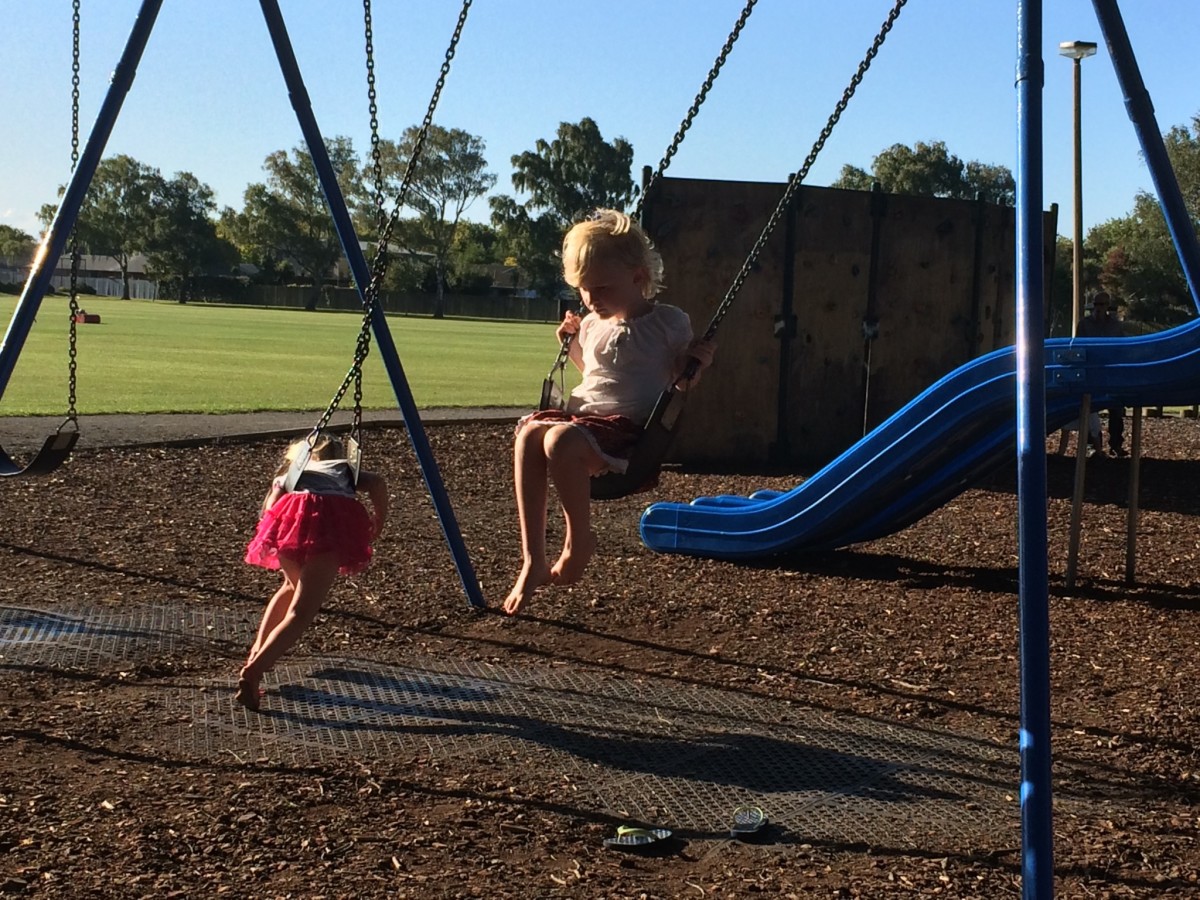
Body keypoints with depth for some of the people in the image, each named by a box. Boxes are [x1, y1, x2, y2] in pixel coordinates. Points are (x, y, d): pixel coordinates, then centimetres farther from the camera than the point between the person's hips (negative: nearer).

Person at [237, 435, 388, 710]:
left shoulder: (286, 476, 39)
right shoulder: (345, 470, 38)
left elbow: (268, 513, 22)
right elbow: (378, 484, 18)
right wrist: (377, 526, 30)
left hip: (292, 515, 2)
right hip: (333, 520, -2)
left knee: (293, 585, 32)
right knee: (301, 612, -7)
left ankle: (258, 650, 19)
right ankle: (254, 671, -26)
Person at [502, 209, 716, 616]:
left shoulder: (669, 322, 3)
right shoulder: (592, 324, 18)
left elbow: (680, 382, 10)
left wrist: (699, 361, -9)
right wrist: (572, 344, 20)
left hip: (627, 426, -6)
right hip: (581, 414, 6)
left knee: (561, 440, -36)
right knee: (528, 433, -28)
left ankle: (579, 538, -14)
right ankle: (532, 559, -29)